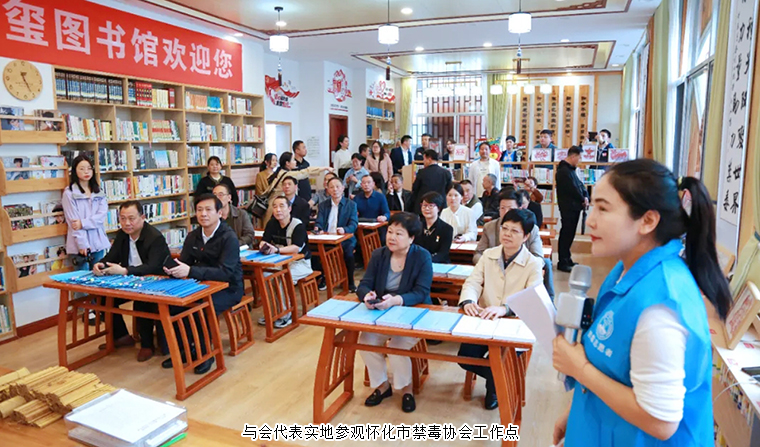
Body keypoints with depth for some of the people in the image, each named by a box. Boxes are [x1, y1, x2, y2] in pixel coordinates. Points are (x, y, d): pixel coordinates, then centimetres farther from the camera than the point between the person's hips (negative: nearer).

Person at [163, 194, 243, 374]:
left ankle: (204, 353, -7)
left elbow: (226, 272, -28)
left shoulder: (229, 237, -18)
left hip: (228, 288, -6)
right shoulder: (193, 236, 5)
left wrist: (190, 271, -38)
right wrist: (174, 270, -23)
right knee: (171, 302, -15)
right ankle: (184, 347, 4)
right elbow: (184, 263, 4)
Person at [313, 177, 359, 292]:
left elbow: (354, 224, -4)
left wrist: (344, 229, -27)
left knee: (348, 252, -33)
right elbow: (318, 222, 5)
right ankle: (321, 278, 0)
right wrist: (317, 228, -20)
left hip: (344, 239, -2)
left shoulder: (351, 204, 7)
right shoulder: (323, 205, 15)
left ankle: (350, 282, -9)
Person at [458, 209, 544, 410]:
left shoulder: (534, 264, -7)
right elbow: (473, 282, -1)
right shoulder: (488, 255, 6)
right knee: (465, 357, -15)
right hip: (483, 321, 4)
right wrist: (468, 301, -27)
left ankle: (495, 385, 17)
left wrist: (504, 308, -40)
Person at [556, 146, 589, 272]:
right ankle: (562, 263, -1)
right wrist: (583, 200, -6)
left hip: (574, 207, 10)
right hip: (568, 208, -10)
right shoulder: (564, 170, -15)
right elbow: (572, 189, -18)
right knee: (566, 234, -6)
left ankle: (567, 259, 23)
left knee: (569, 234, 15)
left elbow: (579, 184, 14)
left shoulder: (570, 169, 17)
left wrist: (585, 196, -3)